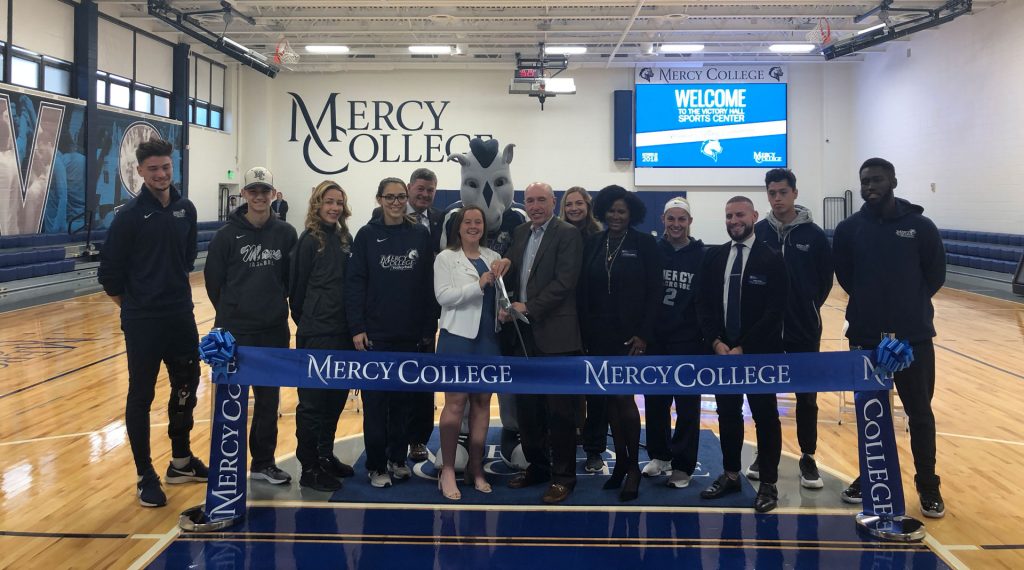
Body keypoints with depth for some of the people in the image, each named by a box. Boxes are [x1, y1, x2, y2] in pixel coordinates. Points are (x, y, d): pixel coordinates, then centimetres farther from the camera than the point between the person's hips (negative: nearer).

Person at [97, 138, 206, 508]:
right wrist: (133, 304, 1)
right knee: (141, 396, 3)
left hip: (182, 317, 6)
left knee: (186, 387, 14)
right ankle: (146, 476, 13)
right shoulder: (130, 215, -10)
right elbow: (109, 273, -8)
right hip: (142, 323, -5)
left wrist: (176, 292, 14)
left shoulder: (186, 210, 5)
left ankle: (181, 461, 30)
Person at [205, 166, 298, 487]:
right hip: (235, 331, -2)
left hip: (274, 331, 3)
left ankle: (263, 462, 24)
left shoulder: (285, 234, 1)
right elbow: (213, 279, 0)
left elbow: (292, 278, 6)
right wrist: (231, 311, 5)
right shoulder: (228, 234, -6)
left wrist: (276, 306, 4)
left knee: (268, 399, 11)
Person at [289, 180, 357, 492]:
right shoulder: (309, 239, -8)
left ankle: (325, 455, 29)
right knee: (313, 399, 1)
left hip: (343, 330, 7)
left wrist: (353, 323, 6)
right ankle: (309, 467, 10)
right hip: (316, 333, -7)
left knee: (337, 395, 15)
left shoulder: (345, 238, 10)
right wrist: (305, 322, 2)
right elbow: (297, 286, -5)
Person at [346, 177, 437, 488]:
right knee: (375, 401, 3)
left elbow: (429, 284, 3)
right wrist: (357, 328, -9)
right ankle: (377, 465, 13)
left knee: (403, 399, 10)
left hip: (411, 334, 1)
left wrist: (430, 328, 2)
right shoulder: (367, 235, -1)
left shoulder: (420, 235, 2)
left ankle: (398, 457, 24)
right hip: (375, 333, -1)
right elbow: (355, 283, -3)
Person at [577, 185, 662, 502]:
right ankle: (620, 461, 20)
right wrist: (583, 332, 1)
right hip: (598, 334, 4)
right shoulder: (593, 244, 7)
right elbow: (583, 290, 7)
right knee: (609, 398, 9)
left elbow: (654, 293, -5)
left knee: (624, 398, -7)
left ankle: (633, 466, 7)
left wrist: (644, 334, -12)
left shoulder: (644, 244, -3)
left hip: (629, 334, -4)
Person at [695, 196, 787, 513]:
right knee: (728, 414, 12)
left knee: (765, 417, 3)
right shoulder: (713, 257, 8)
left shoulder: (771, 259, -6)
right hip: (721, 351, 4)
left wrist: (743, 348, -15)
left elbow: (775, 312, -11)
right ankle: (731, 475, 25)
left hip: (759, 353, -4)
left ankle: (768, 484, 11)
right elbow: (703, 303, 7)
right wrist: (716, 342, -7)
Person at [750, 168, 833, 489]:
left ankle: (808, 458, 18)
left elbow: (826, 279, 3)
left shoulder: (813, 235, -4)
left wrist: (809, 307, 2)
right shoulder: (757, 232, -1)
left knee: (806, 397, 6)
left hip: (804, 330, -1)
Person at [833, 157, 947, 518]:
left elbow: (936, 275, 2)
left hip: (913, 337, -1)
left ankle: (928, 487, 20)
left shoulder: (920, 226, -4)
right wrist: (872, 304, 4)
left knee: (920, 414, 7)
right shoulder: (849, 229, -1)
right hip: (865, 337, 1)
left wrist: (911, 306, 1)